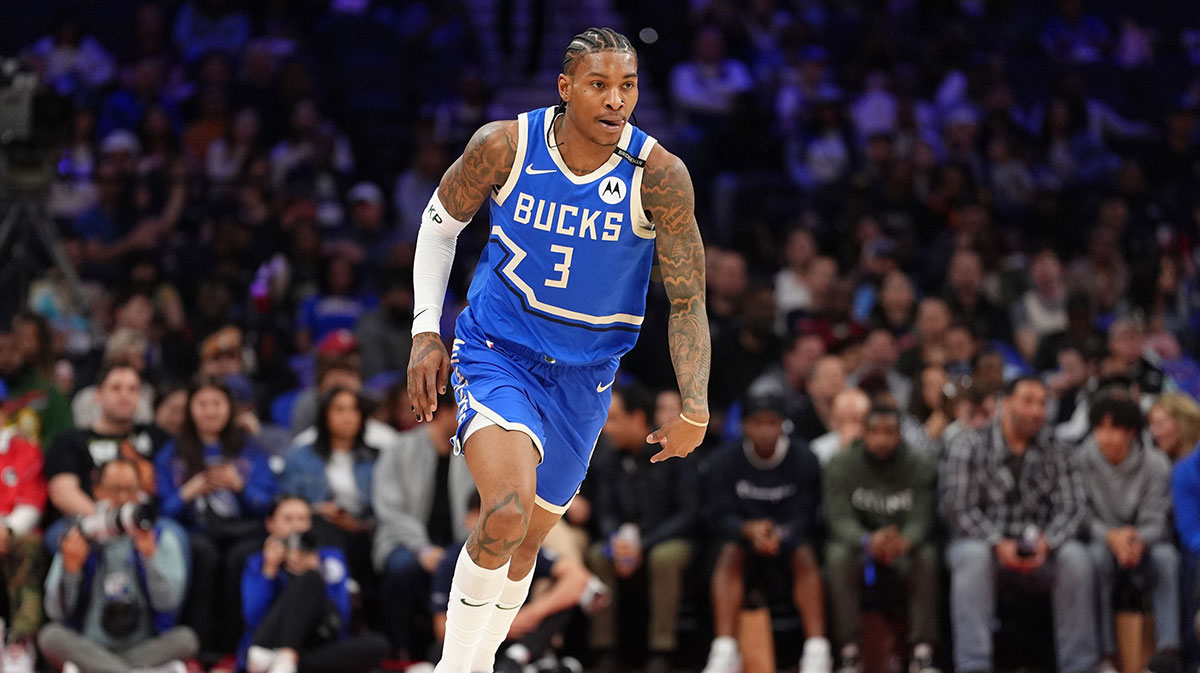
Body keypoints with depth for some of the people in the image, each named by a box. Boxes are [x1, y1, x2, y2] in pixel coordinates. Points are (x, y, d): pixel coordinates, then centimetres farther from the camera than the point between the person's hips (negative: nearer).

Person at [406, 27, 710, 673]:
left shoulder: (658, 176, -16)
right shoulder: (505, 145, -14)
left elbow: (687, 301, -8)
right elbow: (440, 222, 5)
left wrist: (695, 411, -16)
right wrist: (426, 331, 0)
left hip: (582, 376, 2)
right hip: (495, 353, -2)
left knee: (524, 545, 15)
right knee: (508, 511, -27)